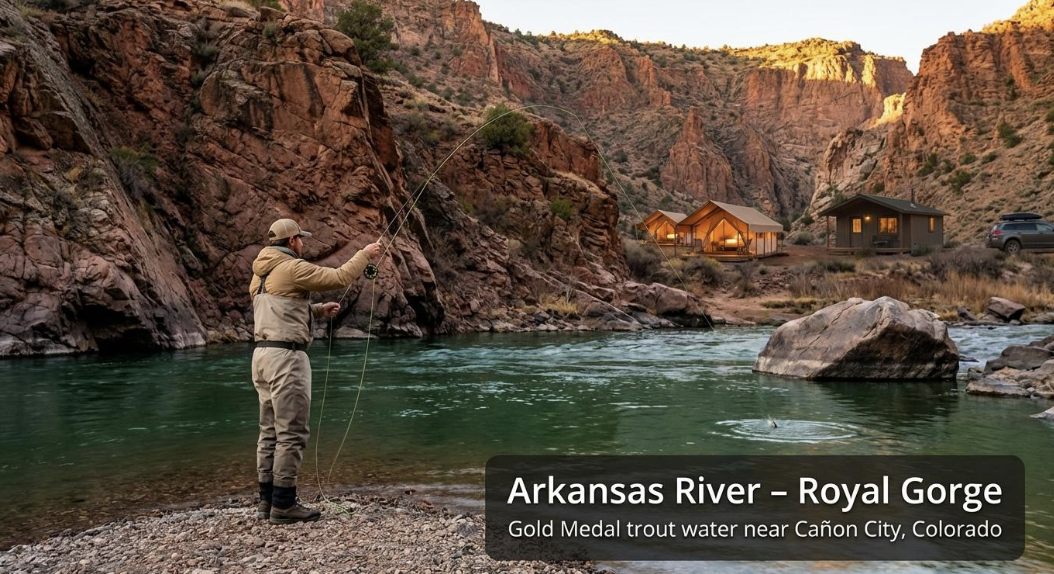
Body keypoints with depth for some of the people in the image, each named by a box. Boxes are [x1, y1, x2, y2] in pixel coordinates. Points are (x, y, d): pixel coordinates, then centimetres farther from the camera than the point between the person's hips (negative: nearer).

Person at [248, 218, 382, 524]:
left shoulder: (261, 273, 17)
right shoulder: (291, 268, -11)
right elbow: (339, 278, -9)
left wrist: (318, 310, 19)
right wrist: (364, 255, 5)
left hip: (263, 354, 10)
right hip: (285, 356, -9)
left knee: (270, 431, 13)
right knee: (291, 432, -5)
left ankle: (267, 499, 18)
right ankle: (283, 504, -3)